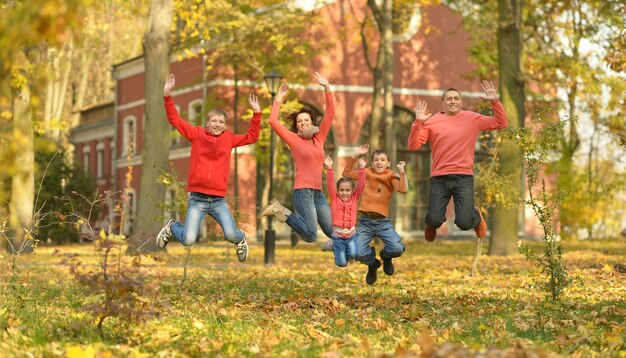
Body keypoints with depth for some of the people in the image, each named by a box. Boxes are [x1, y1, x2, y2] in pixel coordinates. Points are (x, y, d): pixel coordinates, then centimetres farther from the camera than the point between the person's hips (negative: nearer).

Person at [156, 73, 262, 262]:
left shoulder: (229, 138, 11)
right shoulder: (197, 134, 4)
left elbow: (252, 136, 19)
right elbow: (175, 119, 4)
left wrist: (256, 113, 10)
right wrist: (167, 95, -6)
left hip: (219, 200, 2)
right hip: (197, 198, -2)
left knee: (231, 235, -15)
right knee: (188, 240, -12)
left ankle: (240, 239, 25)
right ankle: (172, 227, 24)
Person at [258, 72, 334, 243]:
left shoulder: (319, 137, 13)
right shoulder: (293, 139, 2)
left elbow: (330, 113, 9)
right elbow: (273, 122, -9)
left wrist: (327, 88, 2)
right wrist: (279, 99, 0)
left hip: (318, 192, 6)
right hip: (303, 190, -6)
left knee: (333, 232, 6)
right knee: (310, 236, -15)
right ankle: (279, 210, 3)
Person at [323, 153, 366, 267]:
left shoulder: (354, 198, 3)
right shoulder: (334, 199, -1)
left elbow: (361, 185, -4)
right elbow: (330, 185, -12)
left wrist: (362, 168, -14)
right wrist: (329, 168, -24)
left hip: (352, 234, 1)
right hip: (338, 236, -1)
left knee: (354, 255, -24)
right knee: (342, 263, 0)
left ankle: (350, 250, 13)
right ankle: (333, 246, 31)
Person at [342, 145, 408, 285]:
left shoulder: (391, 176, 1)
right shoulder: (367, 173, 9)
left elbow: (403, 189, -16)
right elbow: (347, 173, 18)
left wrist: (402, 172, -27)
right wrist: (355, 155, 9)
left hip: (383, 222, -1)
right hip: (365, 222, 1)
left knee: (398, 249, -23)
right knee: (358, 253, -20)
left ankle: (386, 256, 18)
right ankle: (372, 263, 18)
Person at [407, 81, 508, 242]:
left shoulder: (472, 118, 8)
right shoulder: (432, 121, 4)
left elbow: (501, 123, 11)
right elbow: (413, 146, -2)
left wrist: (495, 101, -1)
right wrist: (418, 122, -15)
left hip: (464, 177, 0)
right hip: (439, 178, 0)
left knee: (464, 223, -11)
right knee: (435, 221, -13)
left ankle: (476, 216, 28)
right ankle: (432, 223, 28)